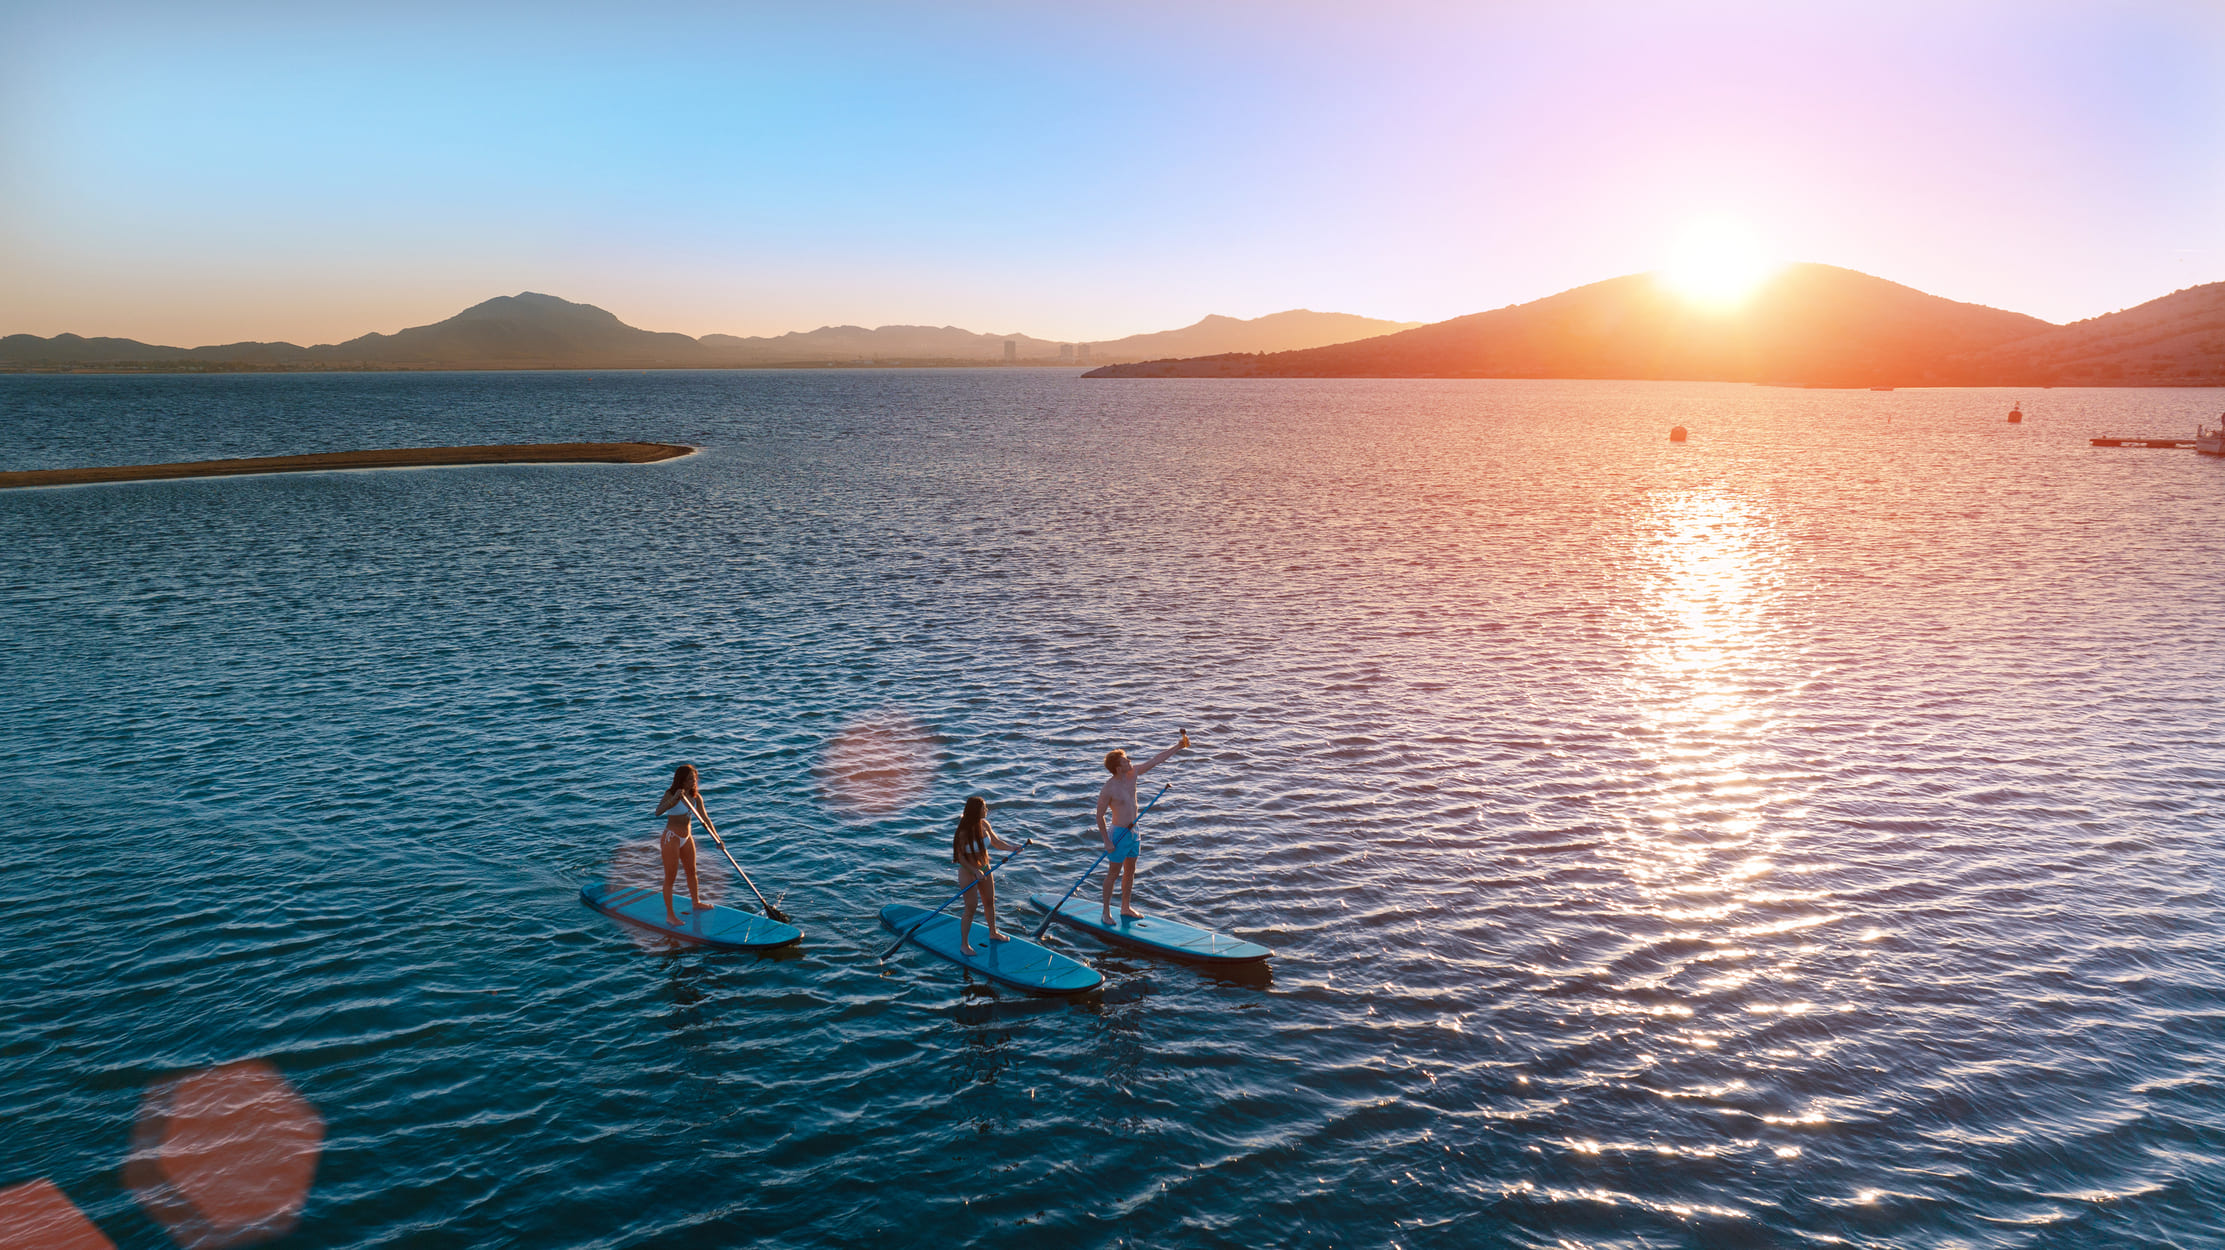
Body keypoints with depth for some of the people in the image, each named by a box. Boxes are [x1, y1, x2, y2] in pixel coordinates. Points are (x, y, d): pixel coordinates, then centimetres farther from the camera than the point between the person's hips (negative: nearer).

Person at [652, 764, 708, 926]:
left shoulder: (695, 797, 0)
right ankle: (670, 915, 7)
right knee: (670, 877, -1)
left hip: (687, 838, 7)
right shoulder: (671, 794, -17)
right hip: (671, 838, -7)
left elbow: (705, 819, 3)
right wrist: (675, 798, -46)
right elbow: (658, 811, -34)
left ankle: (696, 903, 41)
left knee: (691, 871, 21)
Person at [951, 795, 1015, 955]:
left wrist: (1013, 848, -10)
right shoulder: (963, 832, -25)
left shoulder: (984, 825, -7)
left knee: (990, 902, 21)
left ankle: (993, 933, 43)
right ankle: (964, 944, 14)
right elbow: (960, 857, -20)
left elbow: (997, 842, 5)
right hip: (968, 872, -7)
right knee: (971, 908, -1)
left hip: (985, 869, 7)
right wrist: (975, 871, -27)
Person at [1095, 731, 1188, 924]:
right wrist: (1107, 841, -15)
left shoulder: (1133, 773, -4)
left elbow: (1157, 759, 0)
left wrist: (1179, 746, -2)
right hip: (1119, 833, -7)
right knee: (1114, 873, 4)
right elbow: (1099, 816, -14)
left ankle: (1125, 909, 30)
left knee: (1130, 871, 17)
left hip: (1133, 830, 7)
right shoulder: (1108, 790, -22)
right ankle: (1106, 912, 17)